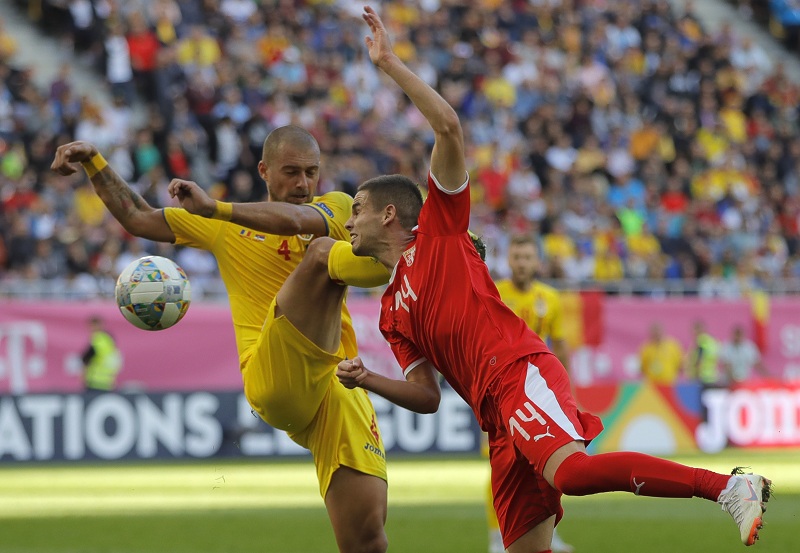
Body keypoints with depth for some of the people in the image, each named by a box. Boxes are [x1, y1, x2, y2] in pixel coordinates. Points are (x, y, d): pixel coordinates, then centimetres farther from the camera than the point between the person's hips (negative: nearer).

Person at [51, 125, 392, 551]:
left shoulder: (335, 208, 14)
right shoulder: (226, 226, 20)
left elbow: (292, 219, -10)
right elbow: (138, 218, 27)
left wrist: (213, 208, -12)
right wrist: (92, 160, 20)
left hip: (339, 387, 1)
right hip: (274, 381, -1)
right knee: (321, 252, -25)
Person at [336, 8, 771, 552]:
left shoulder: (438, 232, 11)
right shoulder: (393, 312, 30)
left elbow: (449, 126, 0)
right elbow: (428, 396, 26)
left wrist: (390, 64, 1)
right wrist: (369, 380, 9)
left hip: (522, 372, -8)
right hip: (499, 416, 8)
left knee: (572, 471, -35)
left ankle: (730, 486, -31)